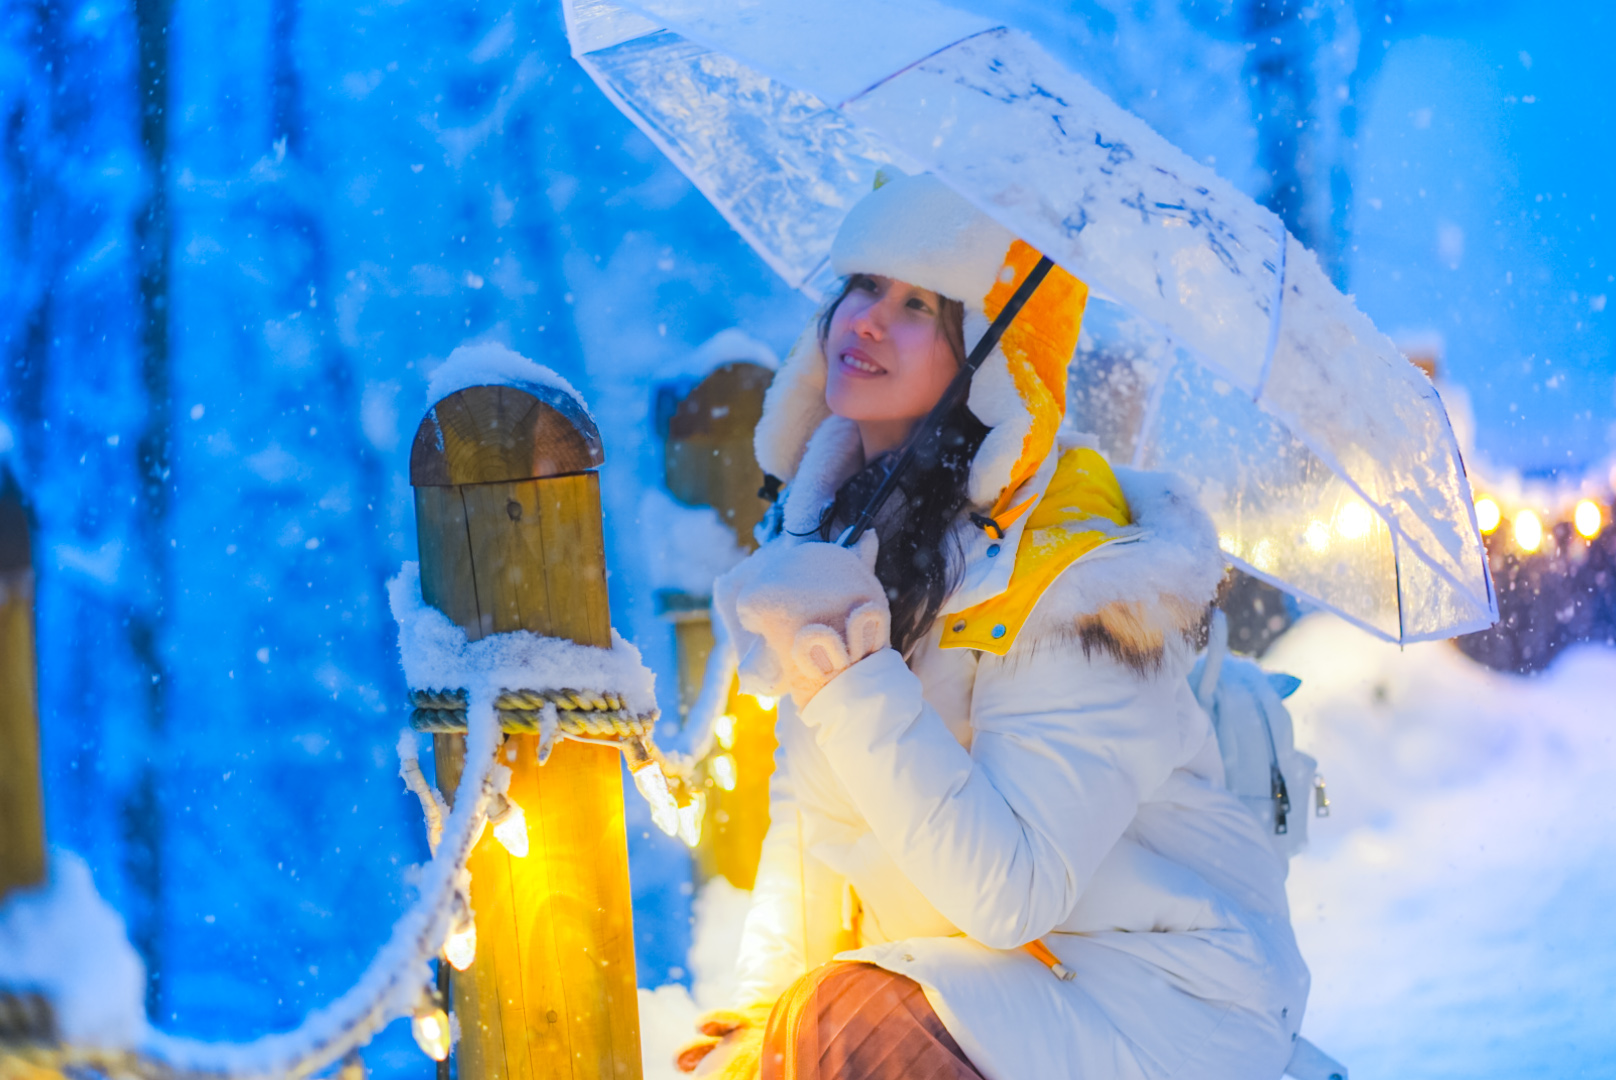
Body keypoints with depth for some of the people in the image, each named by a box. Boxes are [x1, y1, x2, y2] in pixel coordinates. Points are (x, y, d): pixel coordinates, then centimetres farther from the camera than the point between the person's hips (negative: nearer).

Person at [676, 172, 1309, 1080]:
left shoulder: (1072, 572, -18)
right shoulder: (828, 528, 5)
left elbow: (1012, 893, -27)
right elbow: (807, 817, 12)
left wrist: (845, 670, -28)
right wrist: (756, 1005, 1)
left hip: (1160, 997, -7)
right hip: (970, 975, 7)